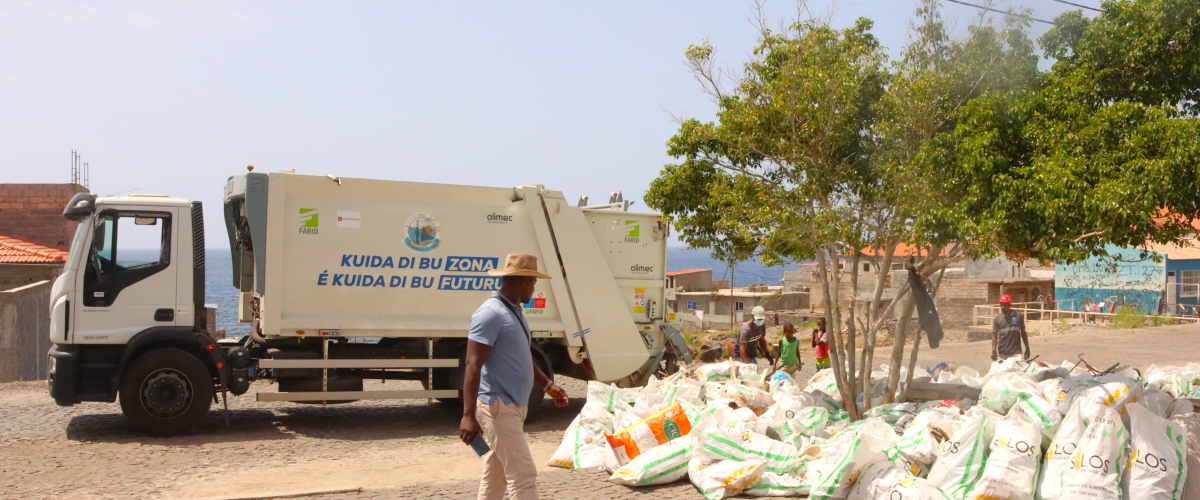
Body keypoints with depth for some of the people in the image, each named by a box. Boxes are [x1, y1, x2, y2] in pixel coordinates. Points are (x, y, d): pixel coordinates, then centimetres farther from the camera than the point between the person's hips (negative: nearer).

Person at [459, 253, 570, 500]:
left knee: (495, 477, 15)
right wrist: (469, 415, -28)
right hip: (498, 408, -10)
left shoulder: (514, 311, 15)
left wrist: (547, 385, 23)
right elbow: (473, 366, -22)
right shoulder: (490, 314, -17)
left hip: (513, 407, 10)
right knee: (523, 474, -10)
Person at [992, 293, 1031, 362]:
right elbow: (994, 336, 0)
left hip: (1016, 353, -1)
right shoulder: (997, 319, 3)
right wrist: (994, 351, -12)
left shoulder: (1018, 316, 4)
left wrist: (1027, 348, 12)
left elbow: (1023, 332, 12)